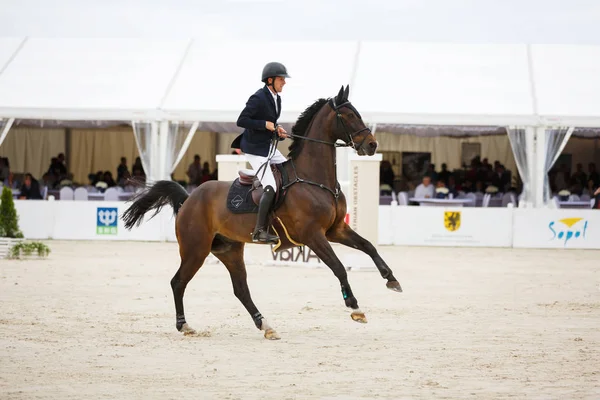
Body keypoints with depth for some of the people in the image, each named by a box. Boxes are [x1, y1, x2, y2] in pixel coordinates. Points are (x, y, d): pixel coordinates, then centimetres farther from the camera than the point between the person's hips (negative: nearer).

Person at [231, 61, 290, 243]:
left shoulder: (276, 99, 10)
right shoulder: (258, 98, -18)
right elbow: (241, 120, -21)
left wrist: (278, 131, 4)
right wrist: (266, 124, -23)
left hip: (268, 147, 10)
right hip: (255, 149, -10)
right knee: (270, 187, -18)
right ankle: (259, 231, -16)